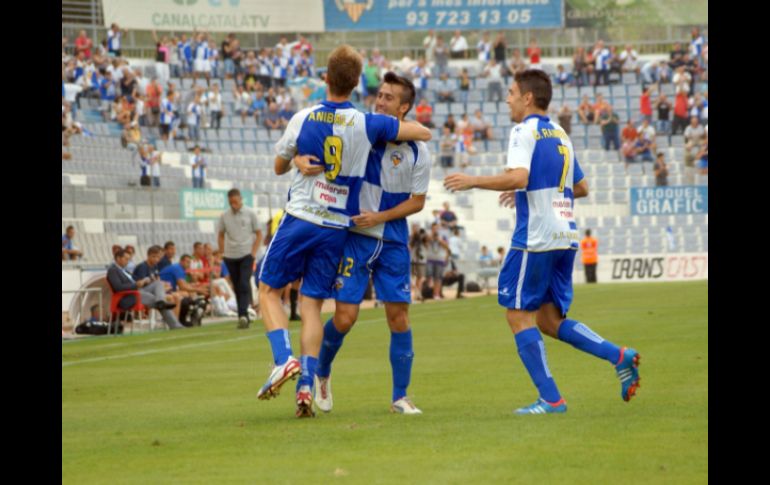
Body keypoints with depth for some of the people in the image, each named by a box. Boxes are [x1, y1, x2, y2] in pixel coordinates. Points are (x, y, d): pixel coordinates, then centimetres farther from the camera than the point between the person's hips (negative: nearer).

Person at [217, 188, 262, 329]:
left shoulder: (250, 214, 0)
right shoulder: (224, 216, 5)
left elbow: (258, 234, 4)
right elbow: (220, 235, 14)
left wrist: (254, 252, -5)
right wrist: (223, 253, 4)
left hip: (246, 255, -3)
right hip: (230, 257, 3)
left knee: (244, 285, -15)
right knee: (237, 287, 6)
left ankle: (243, 315, -21)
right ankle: (243, 317, 14)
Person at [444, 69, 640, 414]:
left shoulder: (525, 131, -7)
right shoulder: (560, 134, 19)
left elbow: (518, 177, -23)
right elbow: (580, 188, 26)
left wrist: (472, 181, -12)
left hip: (536, 237, -8)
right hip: (566, 236, 8)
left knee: (519, 315, 0)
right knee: (549, 319, 13)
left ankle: (550, 399, -5)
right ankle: (620, 357, -3)